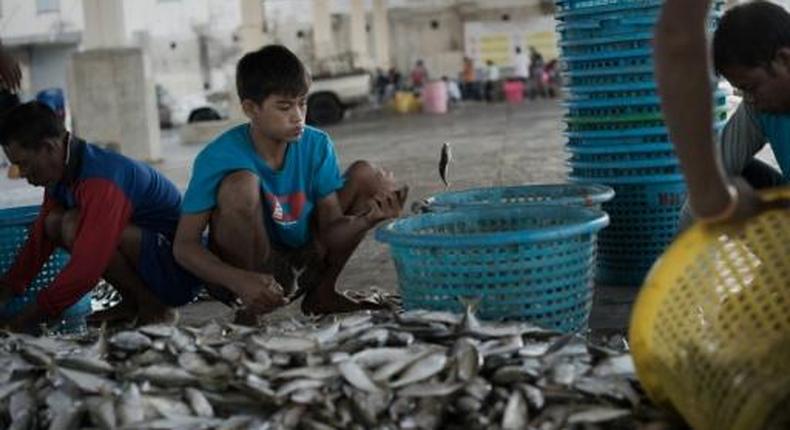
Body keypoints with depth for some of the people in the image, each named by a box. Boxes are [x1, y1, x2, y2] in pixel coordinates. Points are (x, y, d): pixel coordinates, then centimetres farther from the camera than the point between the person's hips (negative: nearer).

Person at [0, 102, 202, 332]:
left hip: (179, 272, -9)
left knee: (74, 227, -26)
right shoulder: (63, 173, 4)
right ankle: (133, 302, 7)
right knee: (54, 222, 3)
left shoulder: (101, 182, -26)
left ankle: (154, 307, -10)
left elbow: (85, 270, -30)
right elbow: (39, 239, 14)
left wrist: (33, 316, -21)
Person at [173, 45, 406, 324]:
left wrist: (368, 219, -32)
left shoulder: (317, 146, -8)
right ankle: (249, 306, -13)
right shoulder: (219, 157, -20)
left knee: (365, 175, -5)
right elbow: (184, 246, -20)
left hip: (300, 267, 5)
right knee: (242, 183, -32)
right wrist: (240, 281, -38)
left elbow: (332, 230, -9)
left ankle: (322, 293, 6)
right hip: (242, 271, -5)